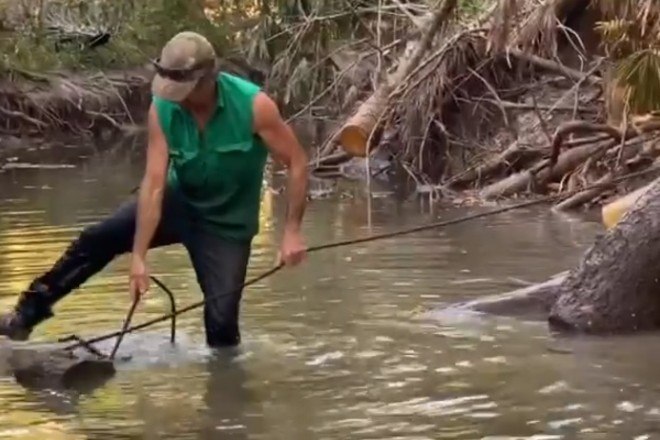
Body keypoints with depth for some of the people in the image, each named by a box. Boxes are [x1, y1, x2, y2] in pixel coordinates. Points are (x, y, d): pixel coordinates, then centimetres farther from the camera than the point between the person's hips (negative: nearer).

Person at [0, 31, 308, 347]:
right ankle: (27, 314, 2)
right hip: (178, 202, 3)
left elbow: (297, 162, -19)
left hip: (226, 223, -2)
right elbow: (154, 184, -22)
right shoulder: (163, 108, -21)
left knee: (221, 317, -11)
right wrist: (138, 256, -27)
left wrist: (292, 231, -25)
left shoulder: (253, 105, -29)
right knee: (96, 239, -10)